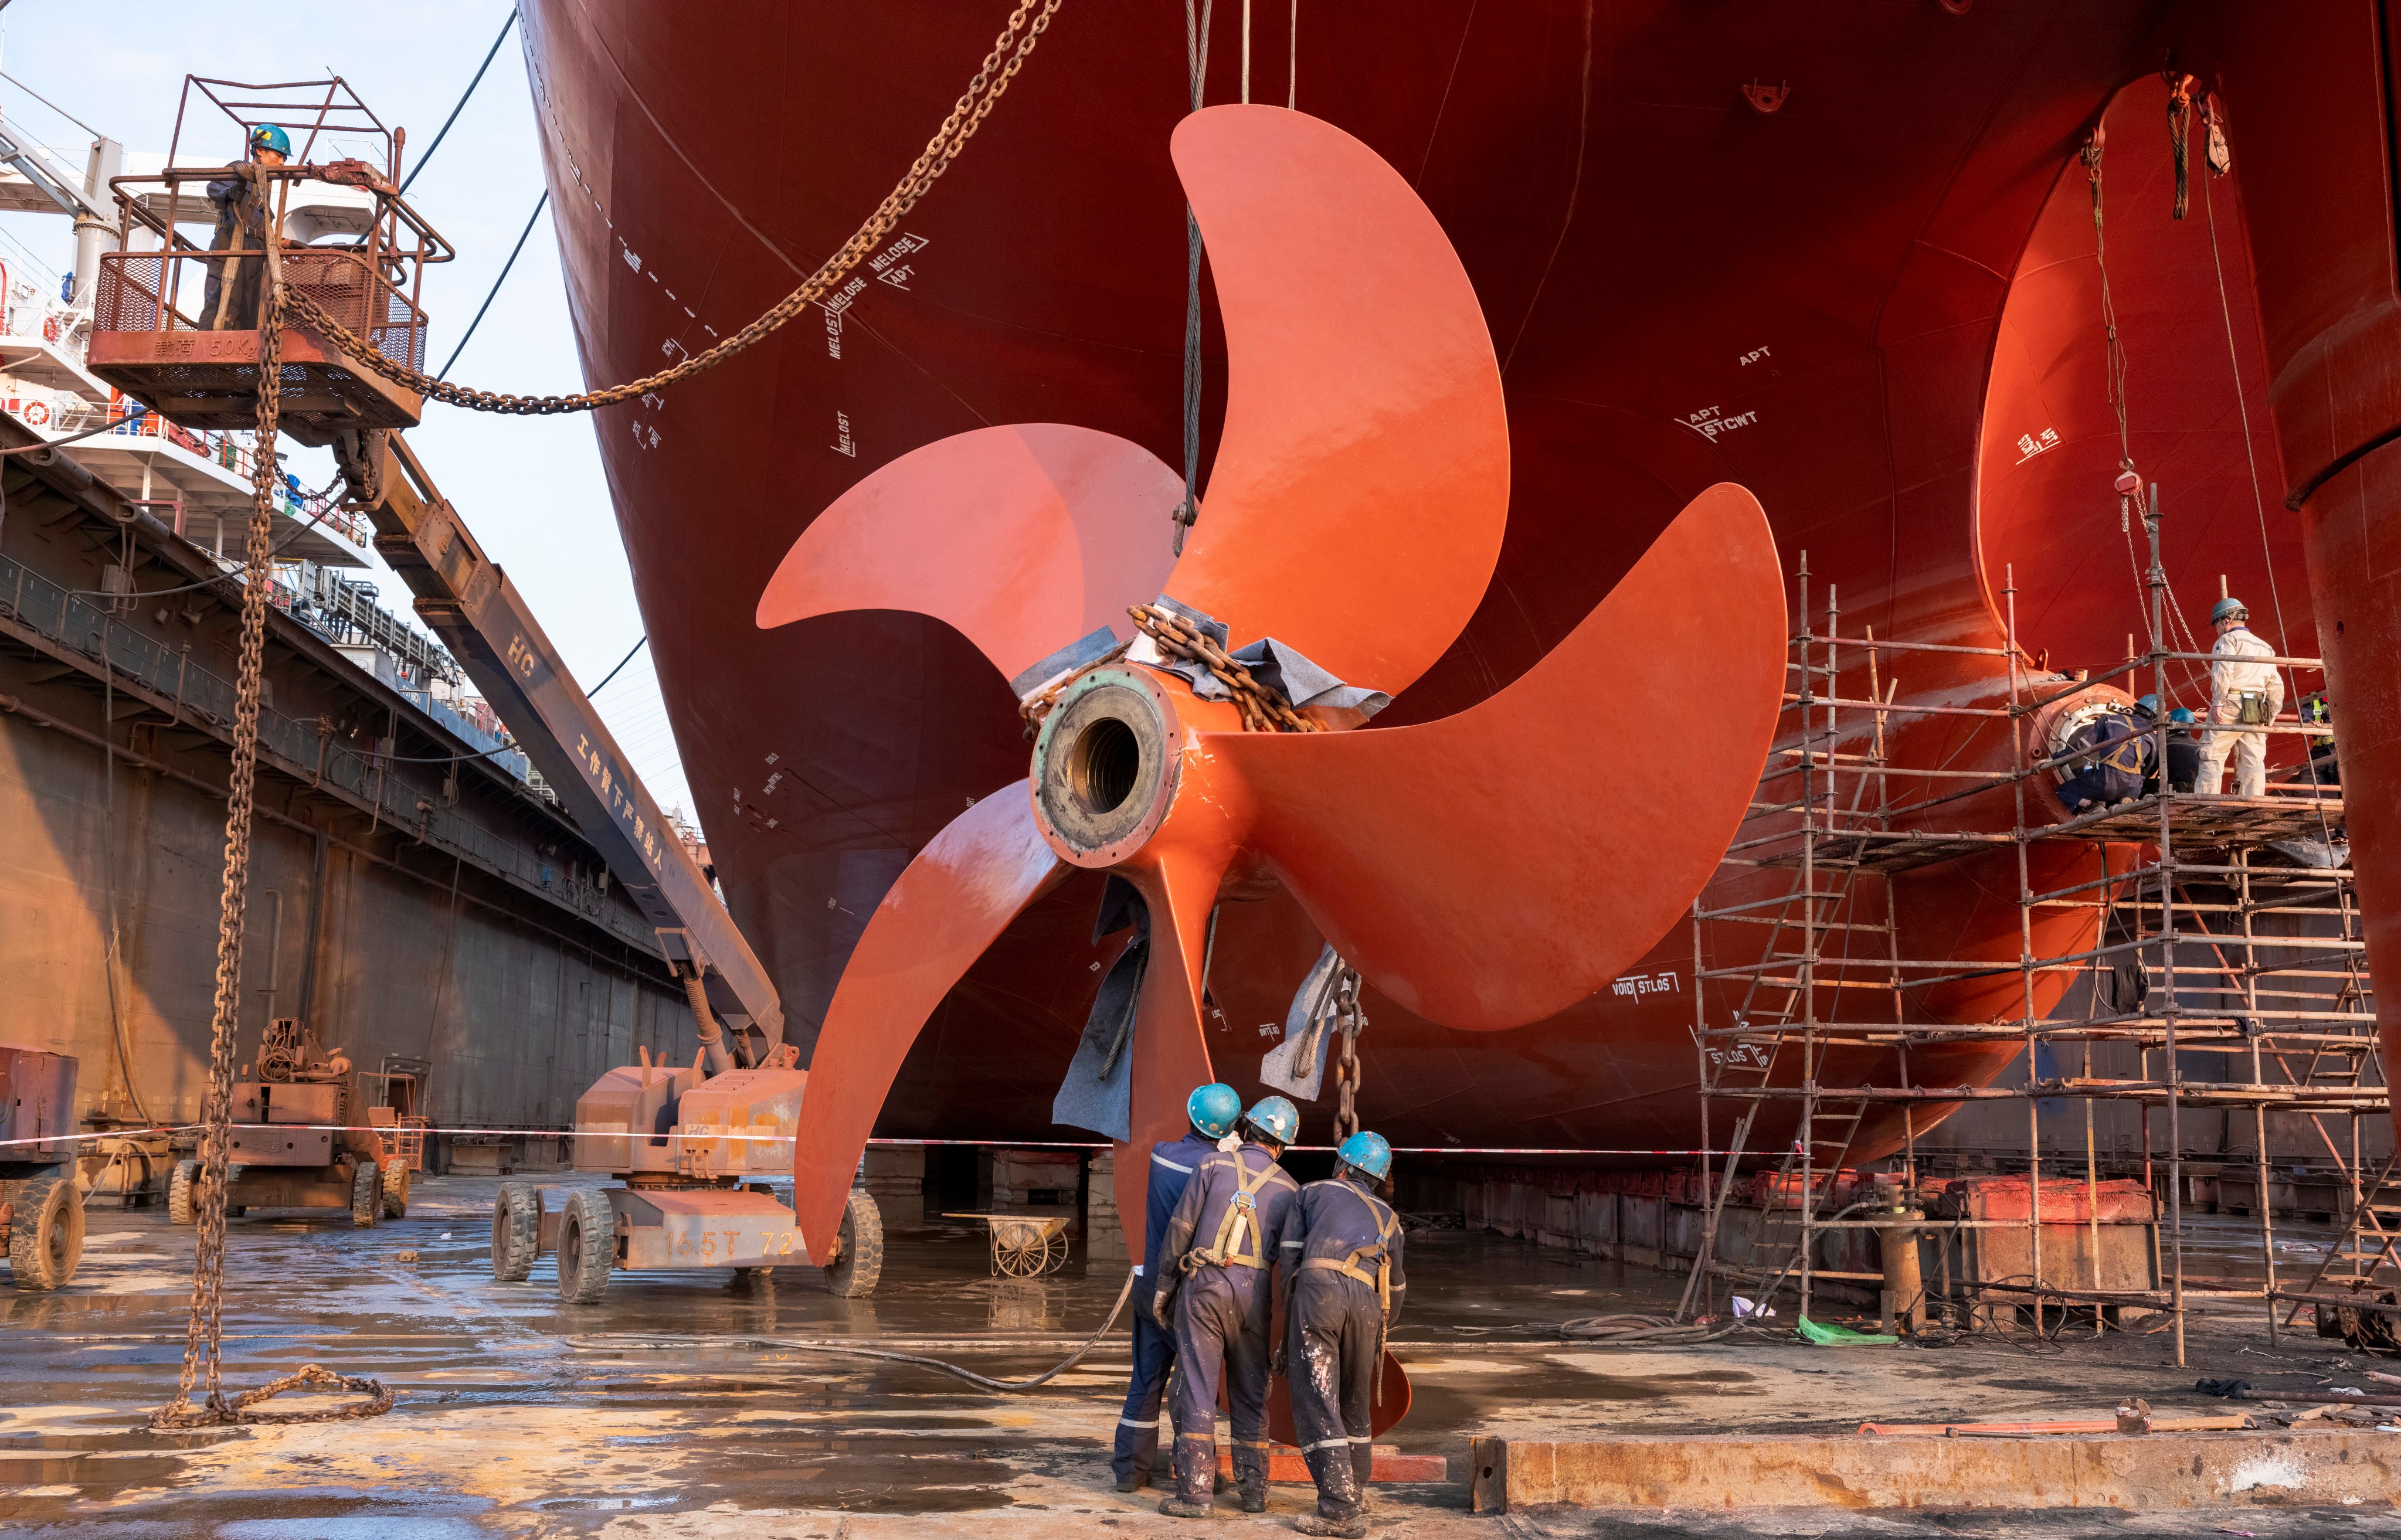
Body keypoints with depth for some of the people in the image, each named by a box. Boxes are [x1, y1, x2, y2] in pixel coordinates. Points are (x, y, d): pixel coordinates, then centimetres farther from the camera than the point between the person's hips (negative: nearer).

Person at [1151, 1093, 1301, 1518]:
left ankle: (1195, 1492, -3)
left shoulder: (1214, 1163, 2)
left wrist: (1164, 1284, 7)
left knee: (1197, 1388, -1)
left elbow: (1180, 1227, -1)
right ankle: (1253, 1488, 18)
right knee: (1251, 1392, 13)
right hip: (1253, 1293, 2)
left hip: (1204, 1286, -2)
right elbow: (1290, 1260, 6)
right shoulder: (1289, 1189, 9)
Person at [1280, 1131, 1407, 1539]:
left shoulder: (1315, 1192, 26)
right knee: (1355, 1404, 21)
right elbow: (1395, 1289, 40)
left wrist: (1289, 1323, 28)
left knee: (1316, 1402, -3)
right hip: (1367, 1301, 3)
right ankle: (1356, 1496, 29)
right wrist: (1380, 1334, 57)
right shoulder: (1388, 1218, 33)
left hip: (1318, 1287, -3)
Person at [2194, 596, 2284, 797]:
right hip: (2257, 712, 7)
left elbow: (2223, 671, -16)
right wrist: (2270, 718, 20)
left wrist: (2217, 702, -17)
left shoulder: (2228, 640, 2)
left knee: (2211, 758, -5)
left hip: (2229, 706, -7)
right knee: (2253, 762, 5)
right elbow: (2276, 686, 19)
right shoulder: (2265, 647, 24)